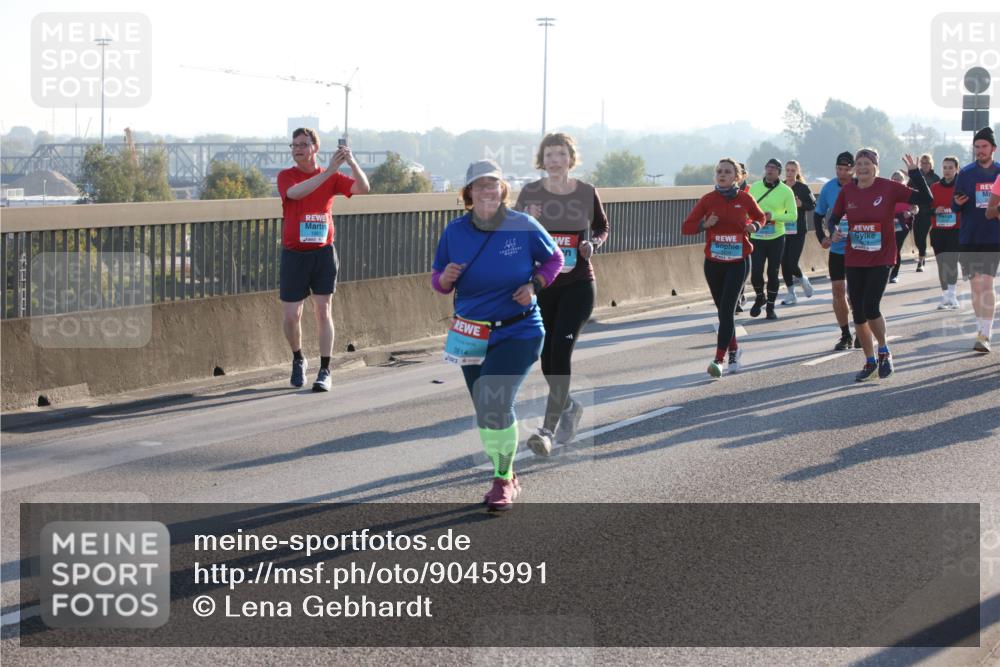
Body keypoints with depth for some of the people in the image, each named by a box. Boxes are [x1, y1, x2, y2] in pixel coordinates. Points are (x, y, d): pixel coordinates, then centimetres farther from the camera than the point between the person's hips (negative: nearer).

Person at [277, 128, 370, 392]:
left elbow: (362, 188, -7)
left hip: (323, 253, 0)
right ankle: (298, 360, 28)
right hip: (294, 254, 0)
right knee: (291, 316, 3)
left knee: (323, 313, -2)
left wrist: (352, 162, -24)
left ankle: (325, 371, 1)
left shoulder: (332, 177, 4)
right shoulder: (286, 176, -1)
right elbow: (296, 192, -23)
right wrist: (329, 170, -30)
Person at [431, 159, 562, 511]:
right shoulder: (455, 231, -2)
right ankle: (507, 477, 34)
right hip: (471, 334, 4)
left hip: (518, 333, -4)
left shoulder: (524, 227, -9)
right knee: (486, 411, 12)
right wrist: (445, 279, -17)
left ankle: (503, 482, -4)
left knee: (495, 403, -20)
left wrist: (534, 286, -11)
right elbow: (438, 280, 7)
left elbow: (554, 259, 6)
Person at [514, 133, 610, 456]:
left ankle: (548, 430, -15)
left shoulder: (586, 193, -2)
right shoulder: (530, 193, -3)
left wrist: (593, 244, -7)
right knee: (546, 357, 10)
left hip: (578, 285, -2)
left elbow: (602, 226, 14)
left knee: (561, 350, -15)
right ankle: (568, 406, 40)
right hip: (541, 284, 2)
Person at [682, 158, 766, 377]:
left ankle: (719, 360, -17)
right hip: (713, 263, 2)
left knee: (727, 310, -14)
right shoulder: (708, 200, 0)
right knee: (723, 310, 11)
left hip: (738, 262, -2)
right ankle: (734, 350, 33)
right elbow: (686, 227, 1)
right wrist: (704, 224, -18)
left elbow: (760, 217, 19)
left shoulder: (745, 199, 0)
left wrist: (755, 226, -4)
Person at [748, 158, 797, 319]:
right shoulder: (754, 188, 2)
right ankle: (760, 297, 25)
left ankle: (770, 307, 16)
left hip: (776, 238, -1)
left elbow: (793, 215, -7)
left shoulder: (786, 191, -5)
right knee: (756, 273, -5)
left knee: (773, 273, 3)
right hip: (757, 238, 1)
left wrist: (773, 216, -19)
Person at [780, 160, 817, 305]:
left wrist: (801, 204, -15)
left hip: (797, 231, -3)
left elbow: (813, 205, 2)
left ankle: (802, 279, 24)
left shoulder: (803, 188, -3)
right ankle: (791, 295, 14)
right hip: (782, 230, 3)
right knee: (784, 263, 3)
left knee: (792, 263, -9)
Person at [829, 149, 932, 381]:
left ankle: (884, 353, 9)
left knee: (870, 309, -16)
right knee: (858, 314, 6)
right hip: (853, 261, 4)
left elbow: (925, 199, -11)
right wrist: (833, 231, -8)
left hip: (881, 260, -4)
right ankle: (870, 362, 23)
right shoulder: (847, 191, 1)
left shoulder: (889, 188, -8)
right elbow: (834, 218, 13)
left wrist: (914, 172, -19)